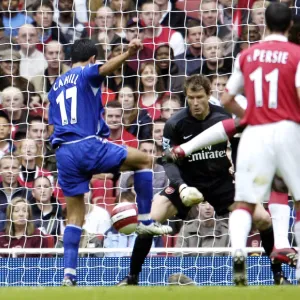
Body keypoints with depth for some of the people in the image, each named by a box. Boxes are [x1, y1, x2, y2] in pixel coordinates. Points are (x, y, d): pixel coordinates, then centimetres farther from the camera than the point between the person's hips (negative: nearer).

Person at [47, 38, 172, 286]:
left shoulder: (57, 85, 23)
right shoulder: (86, 73, 4)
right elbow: (105, 69, -22)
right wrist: (128, 54, -40)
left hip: (63, 152, 6)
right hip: (88, 145, -6)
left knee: (75, 215, 10)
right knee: (144, 160, 9)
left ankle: (69, 274, 1)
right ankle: (145, 221, 4)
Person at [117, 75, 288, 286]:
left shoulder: (225, 118, -11)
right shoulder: (175, 124, -14)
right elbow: (169, 162, -12)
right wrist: (181, 187, -29)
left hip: (221, 180, 1)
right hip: (187, 182, -1)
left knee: (263, 219, -12)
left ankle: (278, 275, 9)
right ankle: (132, 277, -3)